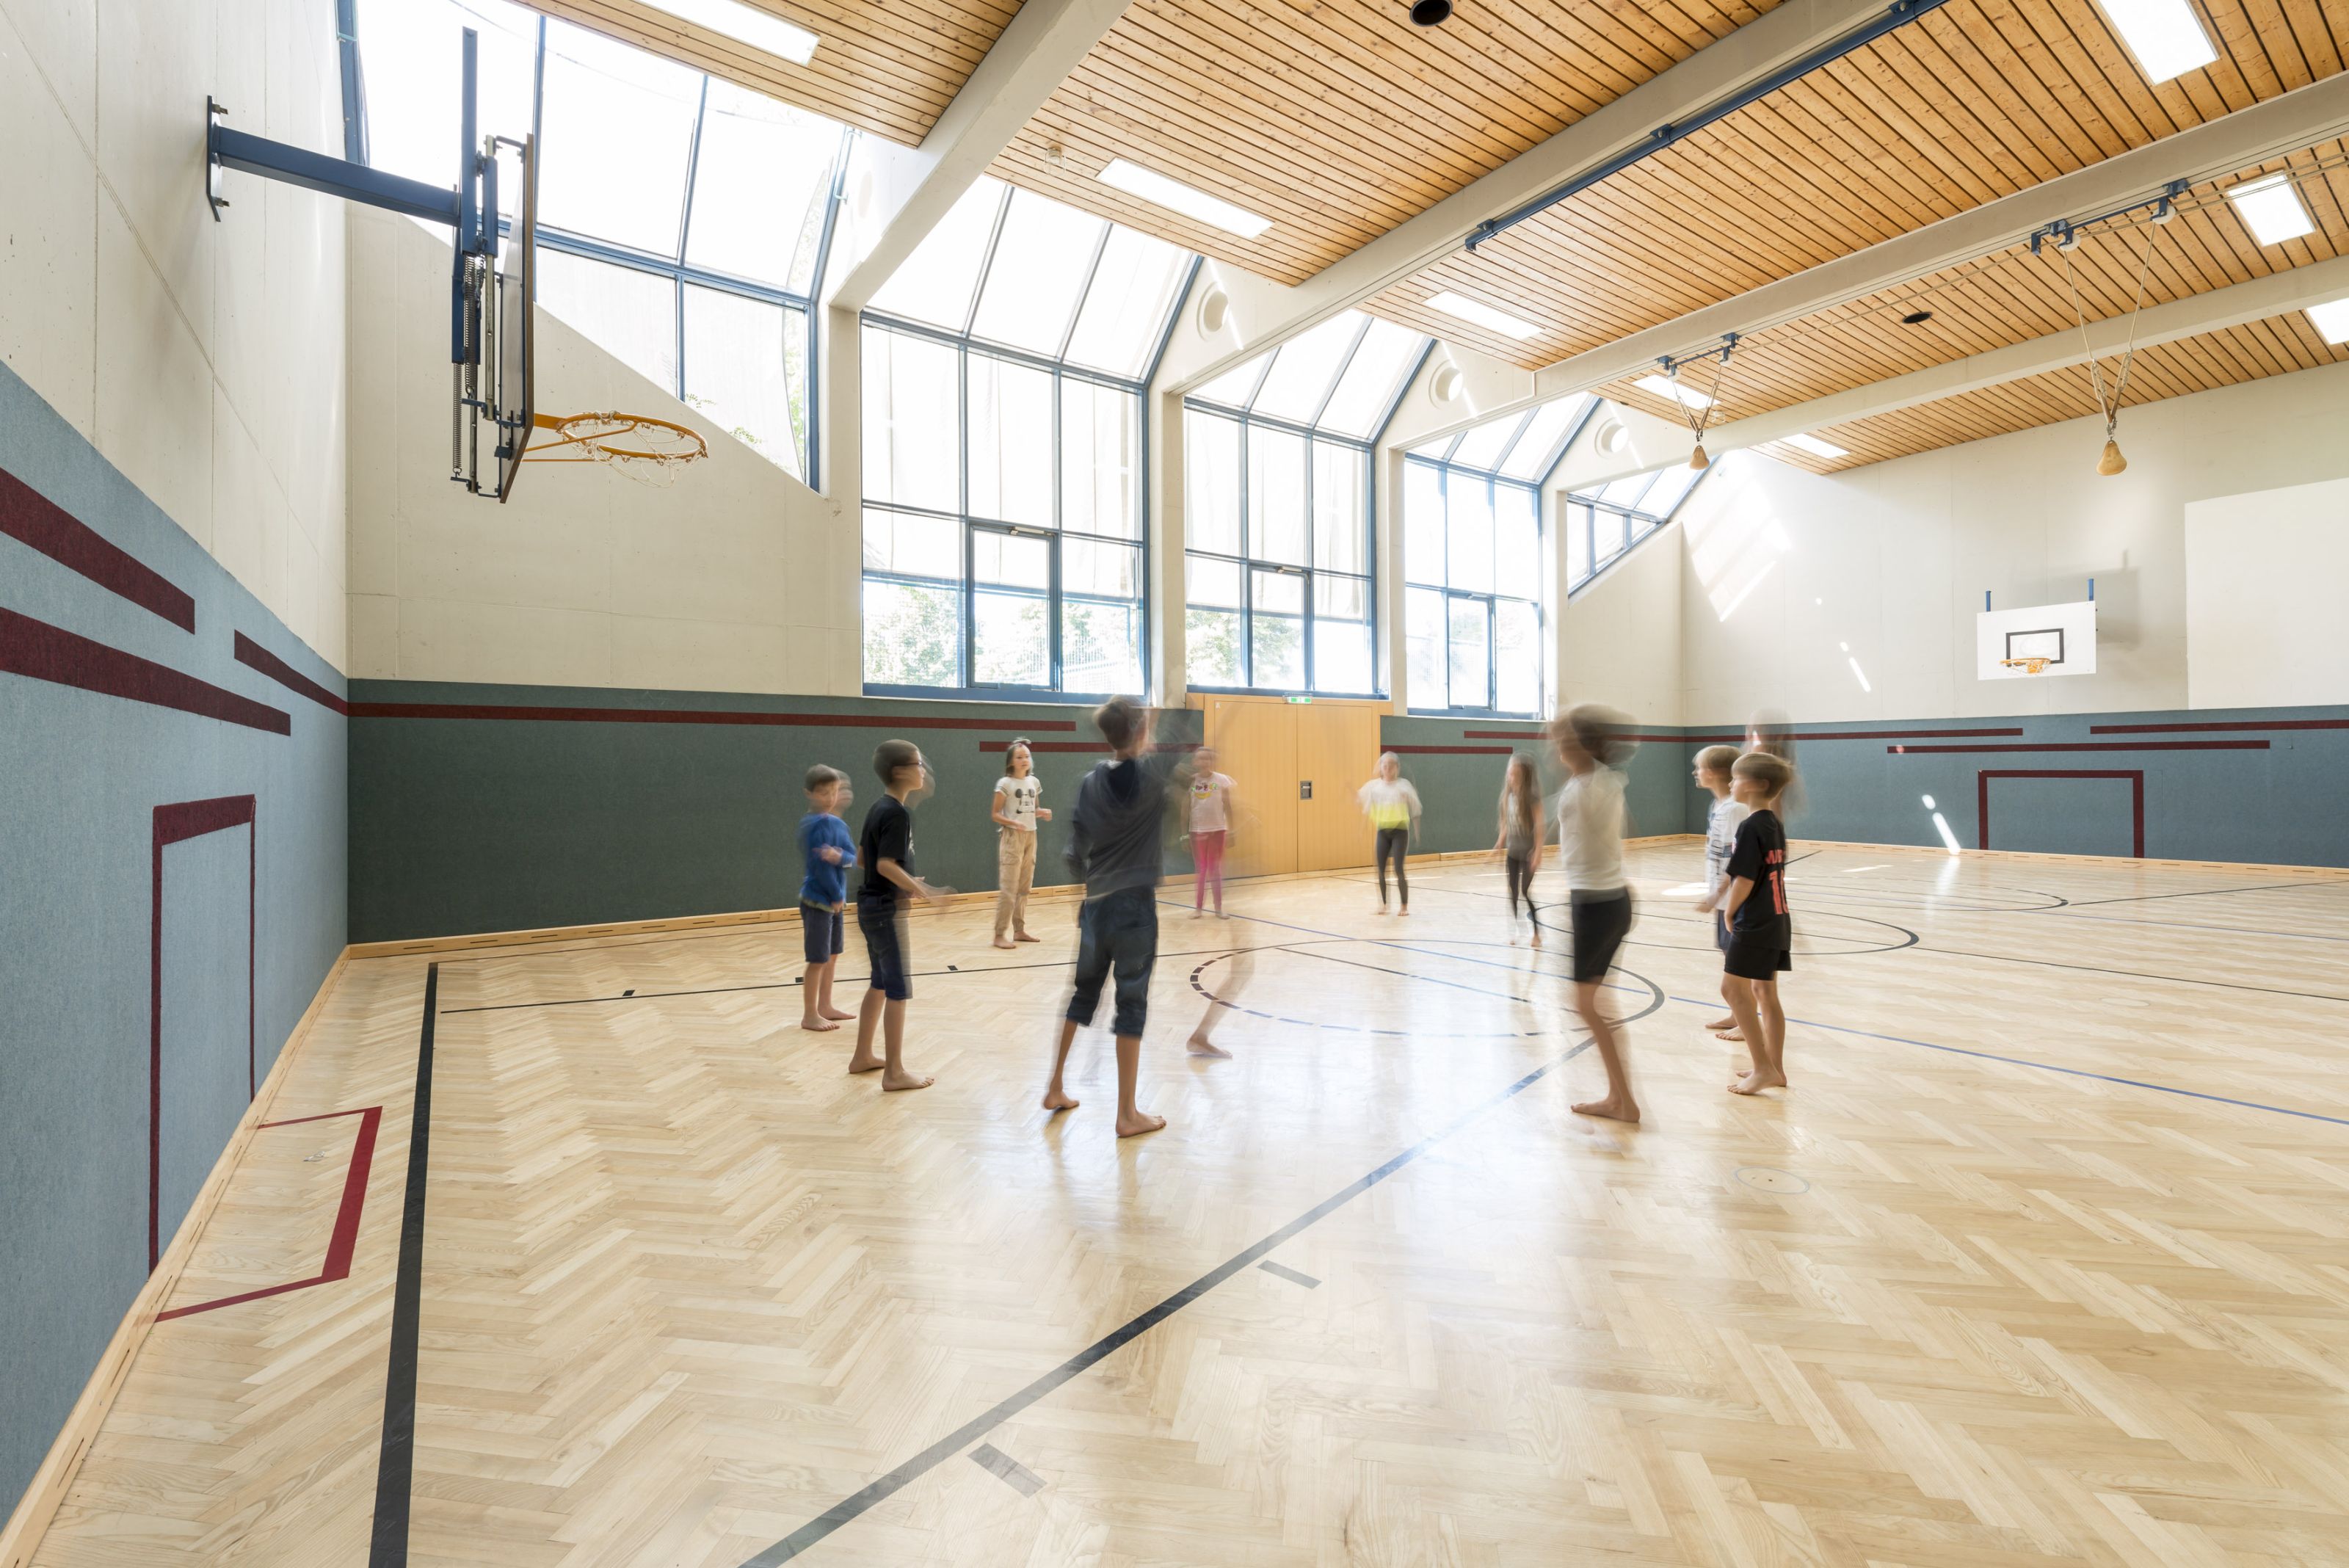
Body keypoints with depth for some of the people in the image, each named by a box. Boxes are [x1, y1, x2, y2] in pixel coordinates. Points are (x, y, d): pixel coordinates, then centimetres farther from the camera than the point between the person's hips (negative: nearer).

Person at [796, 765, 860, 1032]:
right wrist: (836, 896, -12)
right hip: (817, 900, -8)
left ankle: (825, 1006, 28)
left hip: (835, 900, 8)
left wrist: (841, 856, -21)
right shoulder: (814, 824, -16)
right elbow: (819, 864, -19)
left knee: (832, 956, 16)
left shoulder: (839, 825, 8)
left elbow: (854, 857, 1)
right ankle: (810, 1015, 10)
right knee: (818, 960, -1)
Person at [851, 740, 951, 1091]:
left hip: (872, 906, 10)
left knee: (880, 984, 19)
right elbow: (886, 864, -25)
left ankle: (863, 1056, 30)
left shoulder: (879, 808, 10)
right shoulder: (898, 813, -19)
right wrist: (923, 892, -24)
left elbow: (862, 855, 17)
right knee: (899, 989, -3)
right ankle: (894, 1072, 4)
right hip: (887, 909, -10)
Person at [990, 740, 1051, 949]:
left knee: (1024, 887, 10)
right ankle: (999, 935, -4)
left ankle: (1019, 930, 19)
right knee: (1008, 887, -8)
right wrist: (1014, 823, -24)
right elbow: (996, 814, -8)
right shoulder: (1005, 783, -8)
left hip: (1031, 836, 6)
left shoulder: (1034, 782, 9)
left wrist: (1043, 814, -2)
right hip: (1012, 837, -6)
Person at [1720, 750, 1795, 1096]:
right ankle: (1775, 1070, 22)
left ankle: (1764, 1068, 1)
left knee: (1733, 989, -2)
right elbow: (1773, 873, 15)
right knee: (1765, 992, 15)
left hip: (1755, 924, -9)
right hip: (1778, 921, 9)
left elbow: (1745, 879, -20)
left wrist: (1730, 912, -5)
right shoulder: (1775, 824, 9)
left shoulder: (1750, 827, -18)